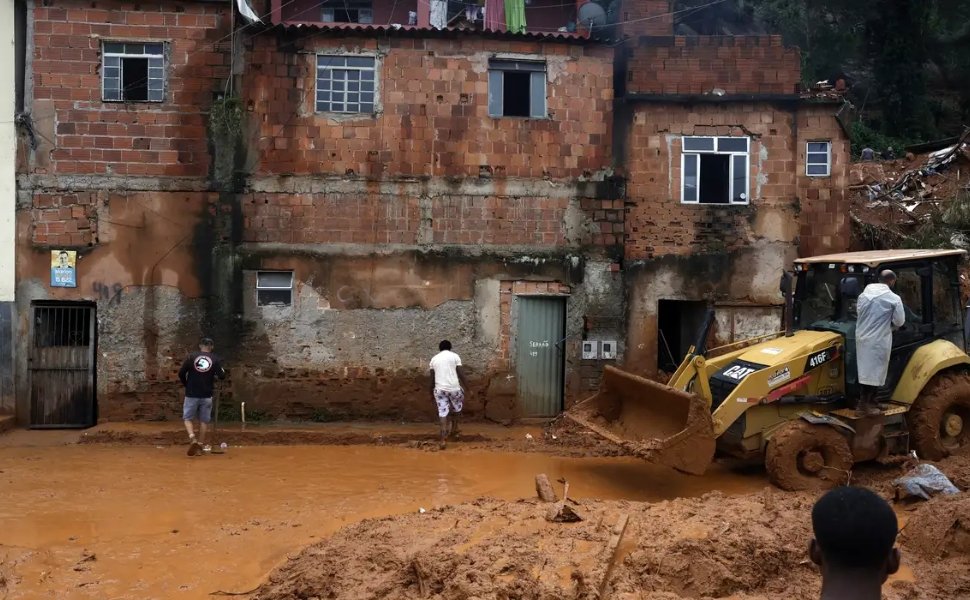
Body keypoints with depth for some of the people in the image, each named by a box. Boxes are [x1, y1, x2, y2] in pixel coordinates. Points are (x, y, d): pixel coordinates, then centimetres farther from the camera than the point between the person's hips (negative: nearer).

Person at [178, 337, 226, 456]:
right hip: (206, 395, 1)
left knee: (187, 417, 9)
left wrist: (187, 385, 14)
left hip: (191, 394, -1)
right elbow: (222, 376, -6)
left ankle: (192, 438, -14)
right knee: (204, 420, 12)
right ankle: (201, 444, 15)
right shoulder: (215, 359, -1)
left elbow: (181, 373, -3)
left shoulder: (191, 357, -1)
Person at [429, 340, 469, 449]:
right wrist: (467, 388, 2)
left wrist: (432, 391, 23)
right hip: (453, 388, -2)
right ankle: (454, 431, 35)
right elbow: (460, 374, -3)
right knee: (456, 409, 23)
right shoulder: (454, 356, 2)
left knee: (442, 413, 3)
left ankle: (443, 440, -5)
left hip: (439, 389, 2)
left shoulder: (434, 359, 11)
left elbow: (432, 378, 12)